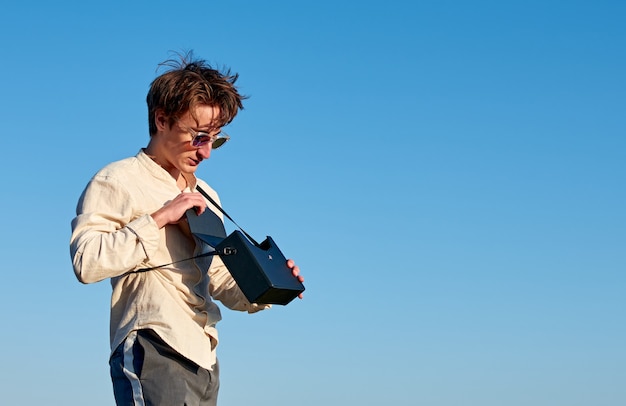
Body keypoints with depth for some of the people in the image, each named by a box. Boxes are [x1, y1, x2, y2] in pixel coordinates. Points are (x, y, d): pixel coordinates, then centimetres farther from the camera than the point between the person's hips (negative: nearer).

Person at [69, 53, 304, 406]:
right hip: (152, 352, -7)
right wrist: (159, 219, -15)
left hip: (203, 359, 8)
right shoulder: (118, 181, 0)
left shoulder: (205, 196, 23)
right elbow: (86, 262, -15)